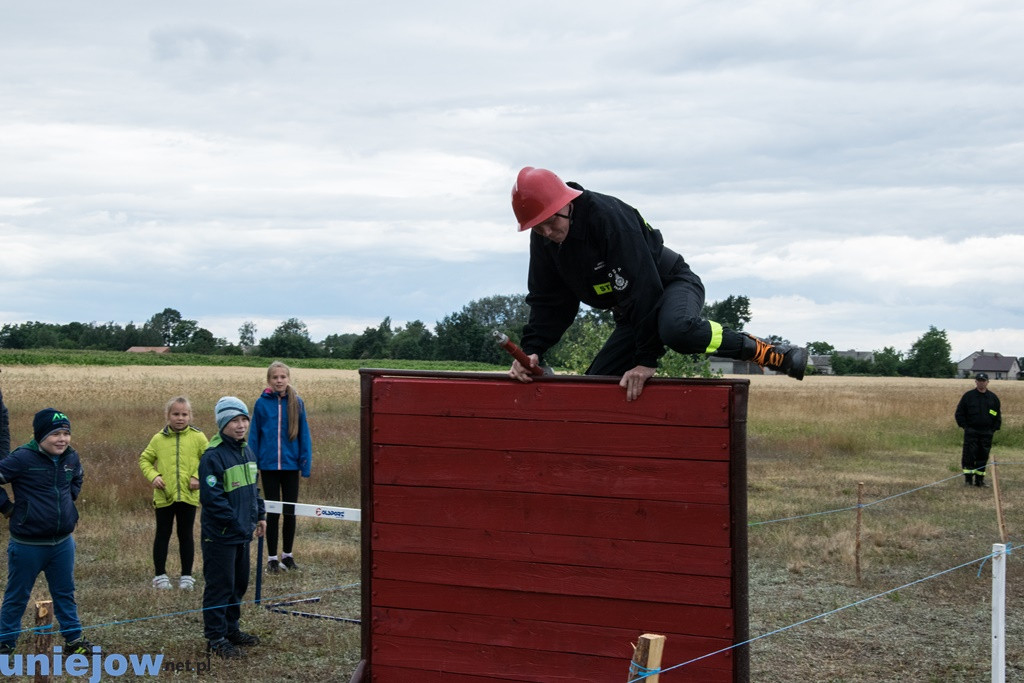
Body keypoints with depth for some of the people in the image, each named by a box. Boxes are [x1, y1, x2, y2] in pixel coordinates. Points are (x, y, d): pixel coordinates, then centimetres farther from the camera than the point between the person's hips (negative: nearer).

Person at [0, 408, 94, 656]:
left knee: (65, 593, 15)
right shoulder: (22, 458, -19)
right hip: (27, 545, -5)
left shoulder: (71, 457, 0)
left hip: (63, 542, 5)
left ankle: (74, 639, 26)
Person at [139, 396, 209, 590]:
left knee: (186, 535, 8)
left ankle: (187, 575, 16)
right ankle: (160, 574, 17)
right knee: (163, 534, 8)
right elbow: (145, 460, 11)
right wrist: (153, 476, -6)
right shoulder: (158, 439, 2)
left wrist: (198, 477, -10)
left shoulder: (198, 438, -1)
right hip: (164, 496, 1)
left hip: (189, 495, -1)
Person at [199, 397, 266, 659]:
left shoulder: (246, 452, 9)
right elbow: (211, 498, -22)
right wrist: (234, 522, -20)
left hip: (242, 533, 9)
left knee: (239, 583, 18)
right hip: (220, 535, -9)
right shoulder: (213, 456, -19)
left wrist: (259, 515, 14)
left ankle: (231, 628, 32)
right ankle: (216, 637, 9)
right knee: (219, 586, 0)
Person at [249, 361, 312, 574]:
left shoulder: (296, 403, -2)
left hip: (290, 464, 1)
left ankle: (287, 555, 23)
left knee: (290, 512, 9)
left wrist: (306, 463, -3)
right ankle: (272, 558, 14)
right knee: (272, 513, 5)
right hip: (269, 466, -1)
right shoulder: (262, 403, -4)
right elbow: (254, 435, 1)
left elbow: (304, 434, 2)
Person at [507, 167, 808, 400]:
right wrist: (532, 350, -19)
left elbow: (641, 288, -31)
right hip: (631, 315, 8)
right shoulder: (543, 241, -7)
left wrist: (646, 359, -33)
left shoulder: (607, 215, -29)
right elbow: (548, 303, -1)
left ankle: (762, 351, -22)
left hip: (674, 284, -8)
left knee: (675, 329, -41)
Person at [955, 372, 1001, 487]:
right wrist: (964, 426, -3)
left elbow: (998, 416, 16)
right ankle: (968, 478, 0)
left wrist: (994, 428, 5)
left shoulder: (993, 398, 9)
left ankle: (979, 479, 10)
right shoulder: (968, 396, 2)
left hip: (987, 433, 2)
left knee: (983, 456, 3)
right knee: (969, 456, -6)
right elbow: (959, 413, 5)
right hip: (971, 432, -2)